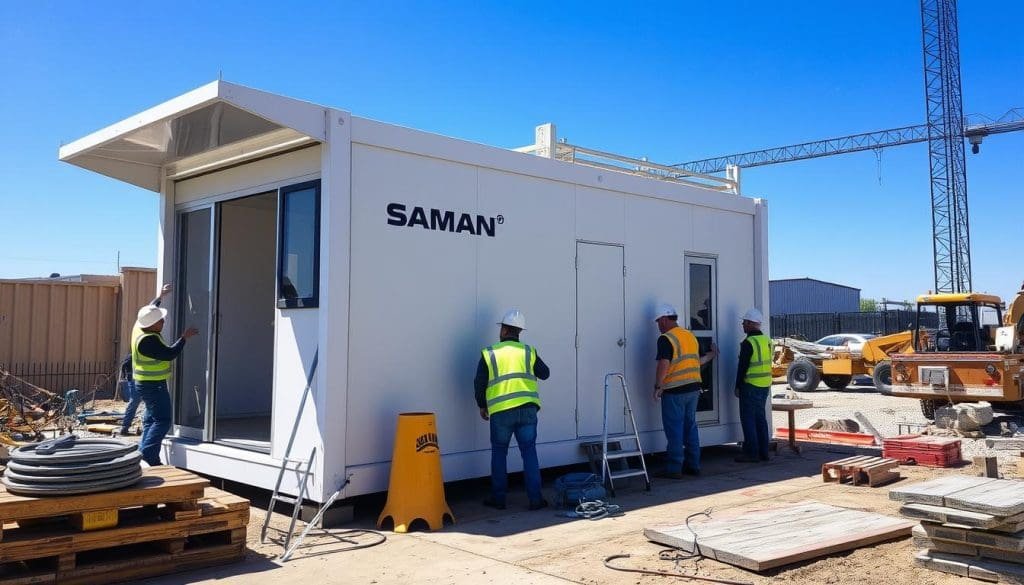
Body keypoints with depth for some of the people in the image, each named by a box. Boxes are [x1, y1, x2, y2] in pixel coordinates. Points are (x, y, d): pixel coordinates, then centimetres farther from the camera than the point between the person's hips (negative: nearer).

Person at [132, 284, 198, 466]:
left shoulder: (140, 325, -1)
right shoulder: (148, 341, -28)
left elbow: (150, 310, 19)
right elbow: (170, 354, -26)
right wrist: (184, 337, -19)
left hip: (147, 383, 10)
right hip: (153, 385, -10)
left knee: (152, 419, 15)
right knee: (162, 420, -10)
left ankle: (145, 453, 16)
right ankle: (148, 453, -15)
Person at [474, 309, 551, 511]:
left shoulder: (489, 354, 1)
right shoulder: (528, 351, 6)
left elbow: (479, 383, 3)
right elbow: (545, 374, 17)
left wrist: (482, 406, 17)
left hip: (500, 412, -1)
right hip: (527, 409, 1)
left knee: (499, 453, 12)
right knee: (529, 452, 7)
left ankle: (498, 498, 15)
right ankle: (535, 499, 5)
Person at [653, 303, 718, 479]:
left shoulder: (666, 339, -12)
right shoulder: (690, 336, 12)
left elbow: (663, 365, -22)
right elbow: (698, 361, 18)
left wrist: (658, 386, -15)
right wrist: (712, 355, 37)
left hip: (675, 391, -7)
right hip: (693, 388, 7)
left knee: (674, 430, -2)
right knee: (690, 427, 15)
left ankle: (674, 469, 1)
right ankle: (693, 465, 20)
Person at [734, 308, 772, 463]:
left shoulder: (749, 342, -16)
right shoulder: (766, 340, 10)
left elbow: (742, 366, -16)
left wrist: (738, 387, -10)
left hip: (751, 386, -8)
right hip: (765, 386, 8)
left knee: (748, 419, -2)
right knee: (760, 418, 14)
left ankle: (751, 453, -2)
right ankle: (763, 452, 17)